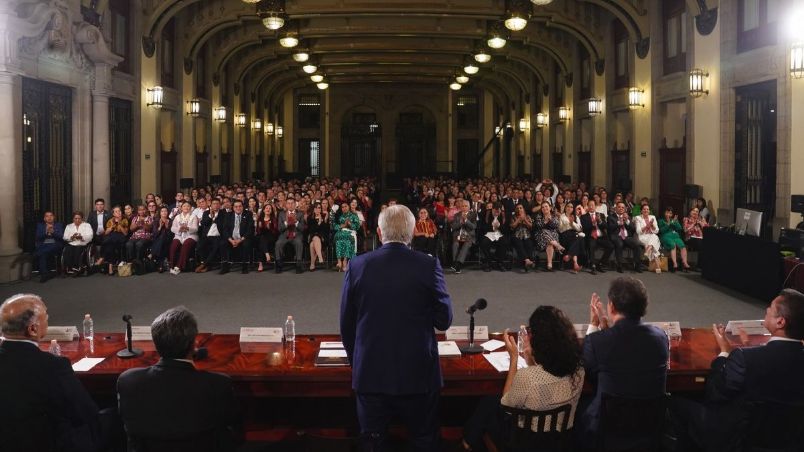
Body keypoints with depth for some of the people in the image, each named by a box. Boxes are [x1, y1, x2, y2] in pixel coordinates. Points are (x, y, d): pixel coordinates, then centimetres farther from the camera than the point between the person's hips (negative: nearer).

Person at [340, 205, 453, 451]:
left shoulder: (358, 265, -5)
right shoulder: (429, 265, -10)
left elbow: (346, 324, 2)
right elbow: (444, 320, -4)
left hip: (370, 374, 1)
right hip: (418, 373, -1)